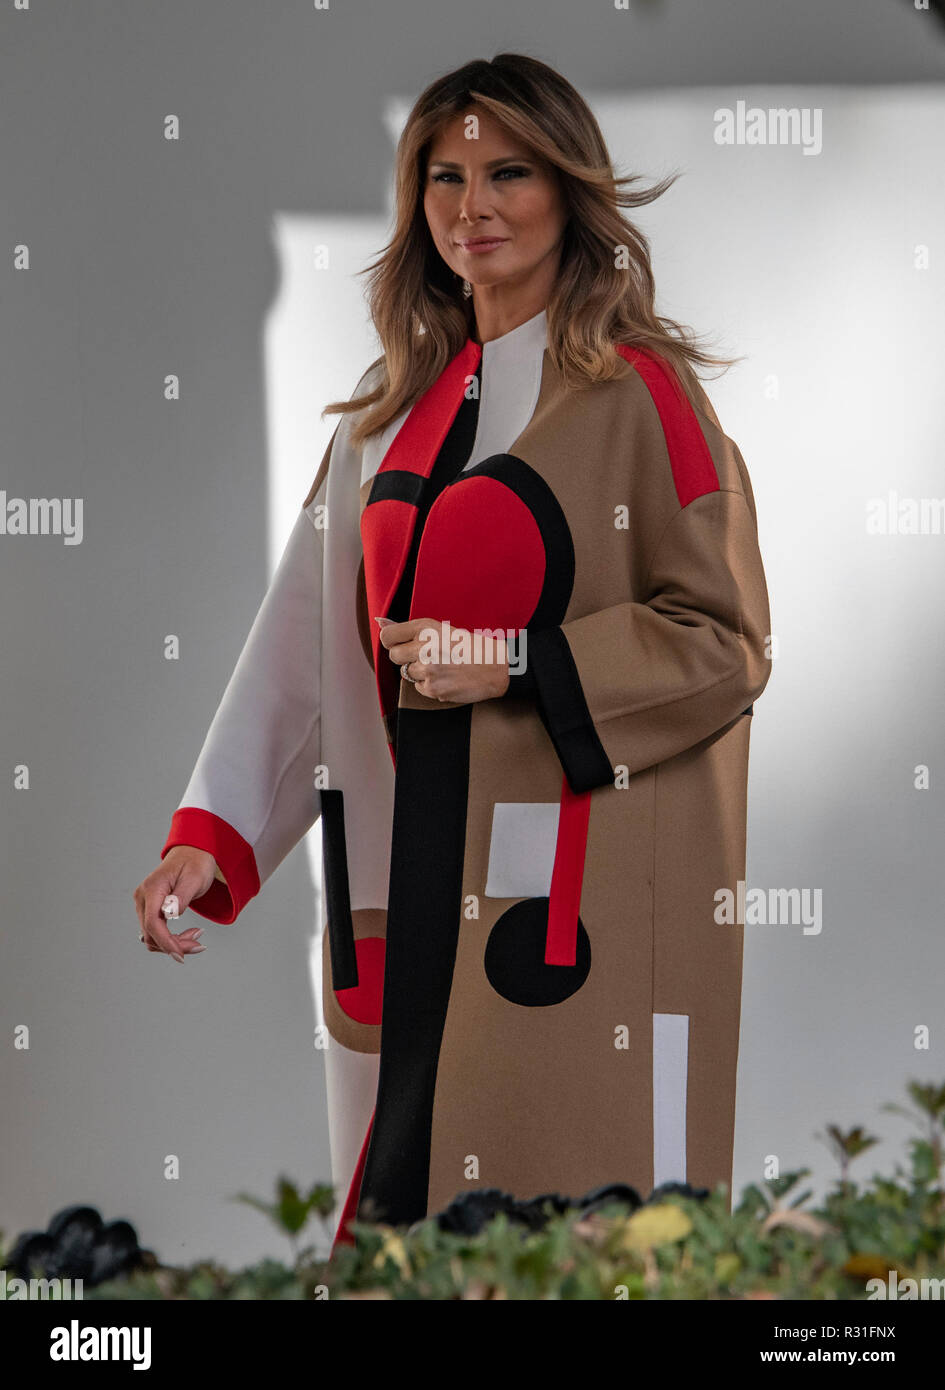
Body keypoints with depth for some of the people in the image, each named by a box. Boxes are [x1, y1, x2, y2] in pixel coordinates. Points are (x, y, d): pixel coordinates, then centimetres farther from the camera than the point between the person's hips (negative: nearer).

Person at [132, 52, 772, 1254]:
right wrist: (212, 836, 1)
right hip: (415, 885, 5)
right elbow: (306, 640, 12)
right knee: (409, 1217, 5)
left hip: (580, 883, -5)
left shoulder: (638, 397, -3)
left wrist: (520, 661, -16)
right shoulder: (394, 408, 15)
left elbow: (727, 642, -6)